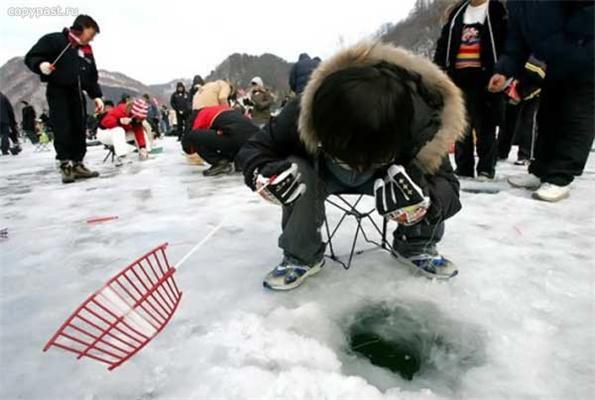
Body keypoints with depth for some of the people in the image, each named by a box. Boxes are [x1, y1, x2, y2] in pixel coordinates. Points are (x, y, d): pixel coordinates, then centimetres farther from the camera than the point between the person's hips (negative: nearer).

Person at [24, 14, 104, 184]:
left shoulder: (87, 51, 14)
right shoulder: (54, 40, -6)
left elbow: (92, 78, 17)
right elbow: (31, 57, -8)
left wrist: (96, 95, 5)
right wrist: (40, 64, -29)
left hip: (77, 94, 6)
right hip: (57, 92, -6)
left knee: (80, 130, 4)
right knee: (63, 130, -9)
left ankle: (77, 164, 11)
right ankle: (66, 165, -2)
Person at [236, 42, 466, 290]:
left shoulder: (421, 124, -36)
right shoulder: (305, 112, -37)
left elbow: (447, 185, -31)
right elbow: (254, 149, -24)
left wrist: (425, 203, -55)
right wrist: (261, 173, -48)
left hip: (389, 177, 1)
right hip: (324, 173, 0)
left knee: (436, 191, -27)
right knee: (300, 175, -34)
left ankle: (415, 246, 4)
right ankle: (301, 256, -9)